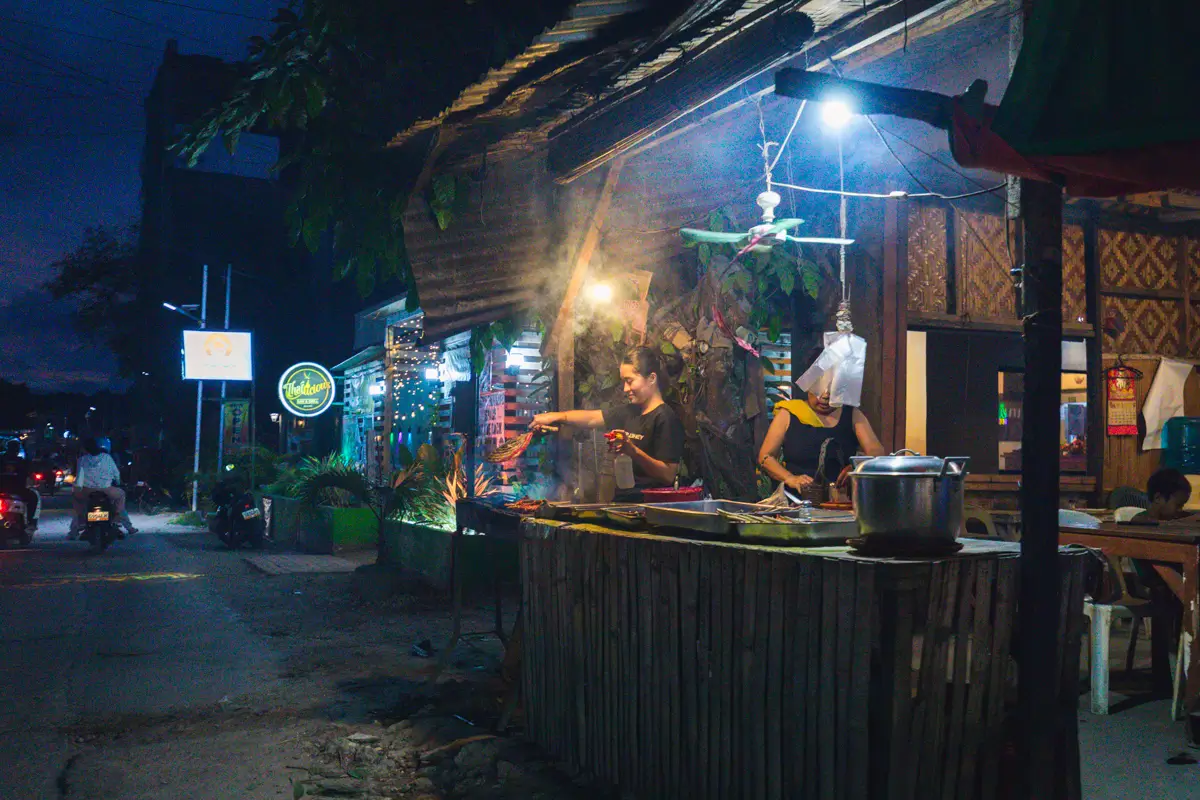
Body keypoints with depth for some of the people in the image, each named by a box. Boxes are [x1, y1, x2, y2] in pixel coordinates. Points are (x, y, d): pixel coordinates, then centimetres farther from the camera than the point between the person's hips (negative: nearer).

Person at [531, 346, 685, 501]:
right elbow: (591, 418, 24)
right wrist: (555, 416, 12)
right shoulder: (630, 411, 15)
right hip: (623, 500, 7)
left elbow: (668, 475, -17)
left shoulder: (665, 418, -11)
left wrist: (632, 451, -27)